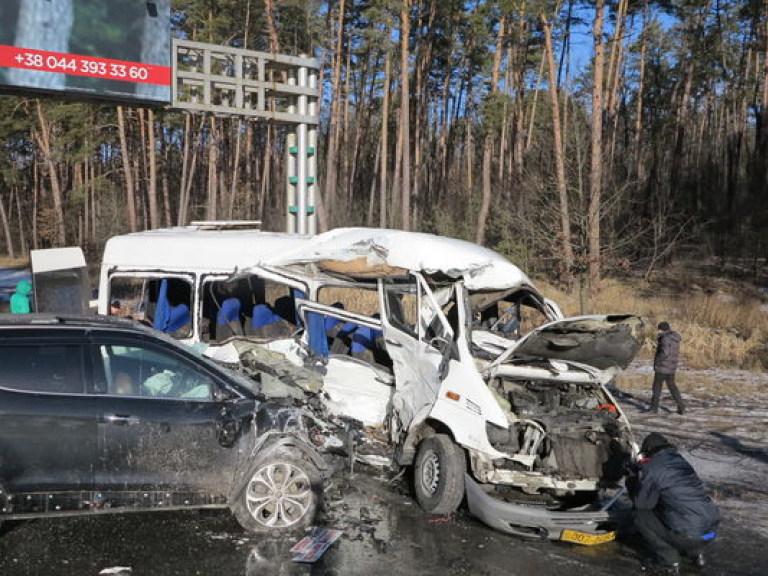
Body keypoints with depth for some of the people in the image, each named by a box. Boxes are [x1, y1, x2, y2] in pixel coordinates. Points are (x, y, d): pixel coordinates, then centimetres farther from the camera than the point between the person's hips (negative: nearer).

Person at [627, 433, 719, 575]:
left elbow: (641, 503, 0)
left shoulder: (651, 467, -8)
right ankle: (695, 552, 21)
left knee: (641, 516, 4)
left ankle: (668, 562, 6)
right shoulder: (679, 460, 14)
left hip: (690, 535, -8)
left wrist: (632, 478, 15)